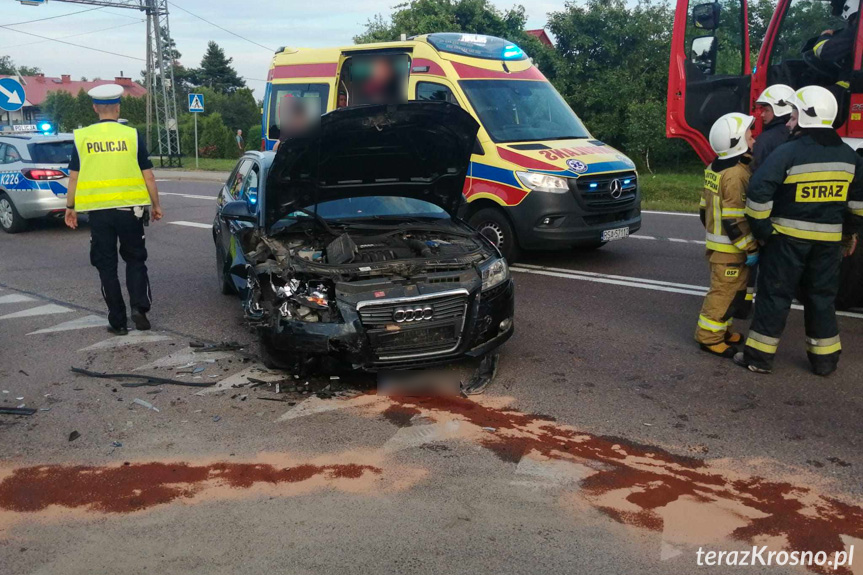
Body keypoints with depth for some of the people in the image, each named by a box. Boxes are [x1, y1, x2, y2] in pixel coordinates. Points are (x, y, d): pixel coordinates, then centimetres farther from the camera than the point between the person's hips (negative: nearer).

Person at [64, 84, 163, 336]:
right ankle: (139, 307, -2)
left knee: (106, 265, 9)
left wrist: (70, 207, 14)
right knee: (135, 259, 15)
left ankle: (118, 321, 11)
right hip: (129, 208, -1)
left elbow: (73, 176, 4)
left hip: (98, 210, 1)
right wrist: (156, 205, 8)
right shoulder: (132, 135, -3)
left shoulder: (82, 137, 1)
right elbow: (148, 175, -2)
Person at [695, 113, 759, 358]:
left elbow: (705, 208, 15)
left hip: (716, 242, 10)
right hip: (731, 248, -10)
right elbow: (735, 220, -24)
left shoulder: (714, 169, 9)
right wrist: (751, 248, -18)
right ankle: (709, 337, 6)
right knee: (725, 292, -2)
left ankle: (720, 330, 30)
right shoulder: (736, 175, -21)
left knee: (724, 290, 20)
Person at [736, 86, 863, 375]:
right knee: (822, 297, 15)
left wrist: (761, 228, -11)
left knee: (774, 294, 2)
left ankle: (759, 356, 7)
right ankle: (824, 359, 22)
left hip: (788, 236, -5)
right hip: (829, 239, 5)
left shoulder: (788, 152, -14)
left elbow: (759, 192, -22)